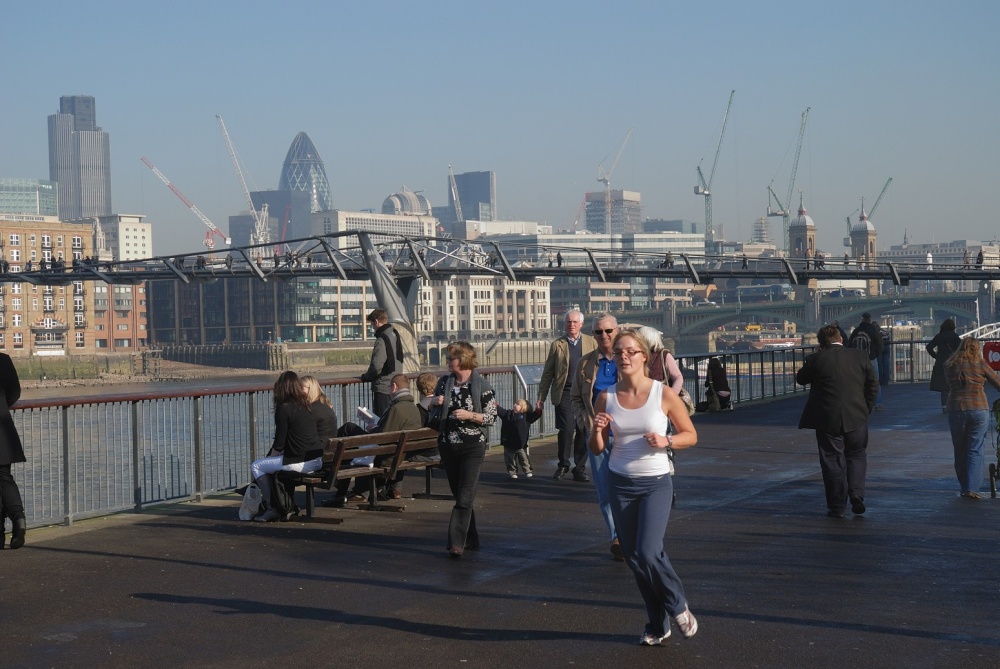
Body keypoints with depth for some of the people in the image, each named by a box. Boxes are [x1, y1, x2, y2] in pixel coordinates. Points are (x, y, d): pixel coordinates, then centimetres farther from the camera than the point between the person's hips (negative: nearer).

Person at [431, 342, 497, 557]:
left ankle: (457, 543, -14)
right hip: (448, 446, 5)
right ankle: (471, 538, 23)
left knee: (465, 497, -11)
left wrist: (470, 415, -19)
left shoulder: (482, 386, -7)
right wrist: (435, 404, -4)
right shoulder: (444, 383, 8)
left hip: (473, 446, -5)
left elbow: (492, 417, -5)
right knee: (459, 494, 11)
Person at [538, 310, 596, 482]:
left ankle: (580, 468, 14)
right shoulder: (557, 345, 8)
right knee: (566, 430, -9)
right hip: (564, 394, -1)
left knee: (583, 432, 3)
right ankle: (563, 465, 11)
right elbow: (547, 373, 8)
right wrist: (541, 397, 4)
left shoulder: (591, 343, 10)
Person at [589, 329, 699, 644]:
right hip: (620, 483, 4)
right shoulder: (606, 397, -2)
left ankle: (678, 606, 10)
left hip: (656, 482, -3)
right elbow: (597, 449, 4)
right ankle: (658, 625, 24)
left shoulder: (664, 394, -9)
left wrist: (666, 441, -19)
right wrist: (597, 431, -17)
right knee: (633, 557, 8)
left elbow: (691, 435, 0)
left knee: (648, 552, -17)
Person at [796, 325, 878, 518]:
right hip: (856, 418, 2)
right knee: (857, 456, 19)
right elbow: (873, 385, 3)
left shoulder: (815, 359, -7)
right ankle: (857, 495, 4)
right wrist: (866, 410, 12)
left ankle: (837, 507, 9)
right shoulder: (860, 356, 0)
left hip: (827, 420, -2)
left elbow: (801, 379, 8)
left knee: (832, 461, 6)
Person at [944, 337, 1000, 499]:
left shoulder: (949, 365, 3)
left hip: (956, 410, 2)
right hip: (979, 409, -2)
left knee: (960, 451, 12)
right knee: (975, 451, 1)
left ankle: (964, 488, 18)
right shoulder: (980, 364, -2)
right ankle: (972, 488, -8)